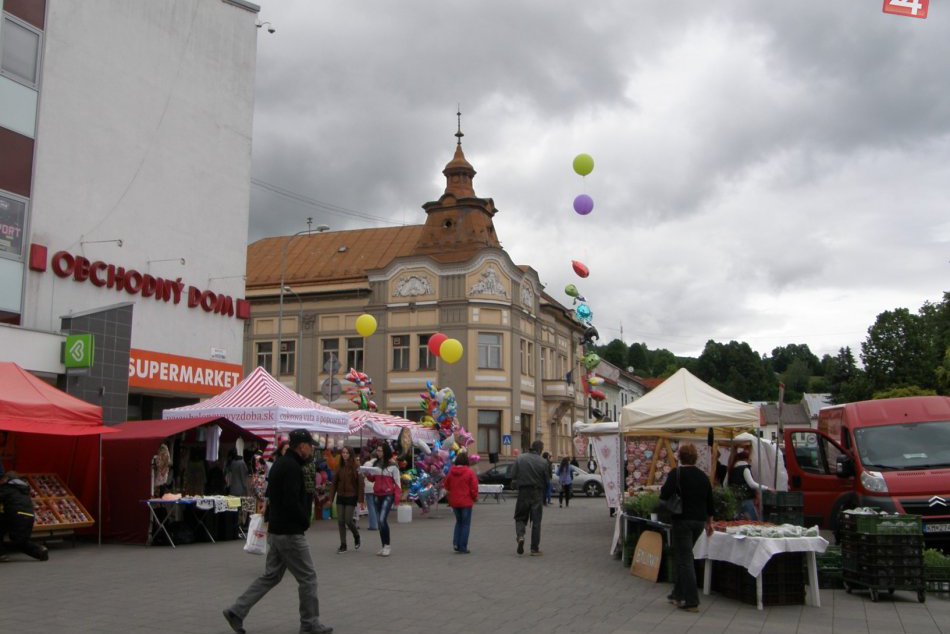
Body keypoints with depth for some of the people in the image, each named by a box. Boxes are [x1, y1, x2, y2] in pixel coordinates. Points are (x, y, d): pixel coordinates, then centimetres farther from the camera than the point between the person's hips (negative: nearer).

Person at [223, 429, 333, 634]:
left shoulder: (279, 464, 13)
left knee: (270, 576, 16)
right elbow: (292, 501, -26)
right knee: (308, 577, 2)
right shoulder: (293, 467, -19)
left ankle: (237, 611, 13)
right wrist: (305, 521, -11)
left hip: (276, 531, 10)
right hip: (290, 532, -10)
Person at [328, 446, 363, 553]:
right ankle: (343, 545, 13)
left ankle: (356, 536, 24)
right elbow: (334, 483, 6)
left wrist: (360, 500, -12)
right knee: (340, 521, 3)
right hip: (340, 497, 4)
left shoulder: (356, 466, -8)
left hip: (351, 497, -4)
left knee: (348, 520, -6)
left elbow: (360, 483, -9)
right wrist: (330, 498, 3)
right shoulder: (339, 467, 4)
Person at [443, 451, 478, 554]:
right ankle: (463, 548, 5)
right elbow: (474, 487, -12)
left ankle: (456, 543, 8)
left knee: (459, 521, 22)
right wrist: (475, 497, 5)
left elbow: (446, 485, 8)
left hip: (454, 502, 4)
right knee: (465, 524, 6)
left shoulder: (451, 472, -1)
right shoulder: (469, 472, -13)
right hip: (466, 502, -4)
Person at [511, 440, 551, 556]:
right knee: (536, 521, 8)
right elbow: (547, 481, -4)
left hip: (523, 492, 1)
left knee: (520, 517, 14)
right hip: (537, 494, 0)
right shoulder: (543, 462, -8)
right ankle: (535, 548, 10)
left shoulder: (520, 458, -5)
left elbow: (513, 476, -4)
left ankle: (520, 535, -14)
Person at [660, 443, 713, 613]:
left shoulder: (676, 473, -11)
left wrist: (661, 489, 1)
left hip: (683, 520, -6)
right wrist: (709, 522, 21)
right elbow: (709, 500, 13)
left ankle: (692, 602, -4)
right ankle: (678, 594, 24)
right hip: (700, 521, 6)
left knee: (685, 559, -2)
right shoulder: (702, 475, 8)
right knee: (681, 555, 19)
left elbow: (665, 495, -21)